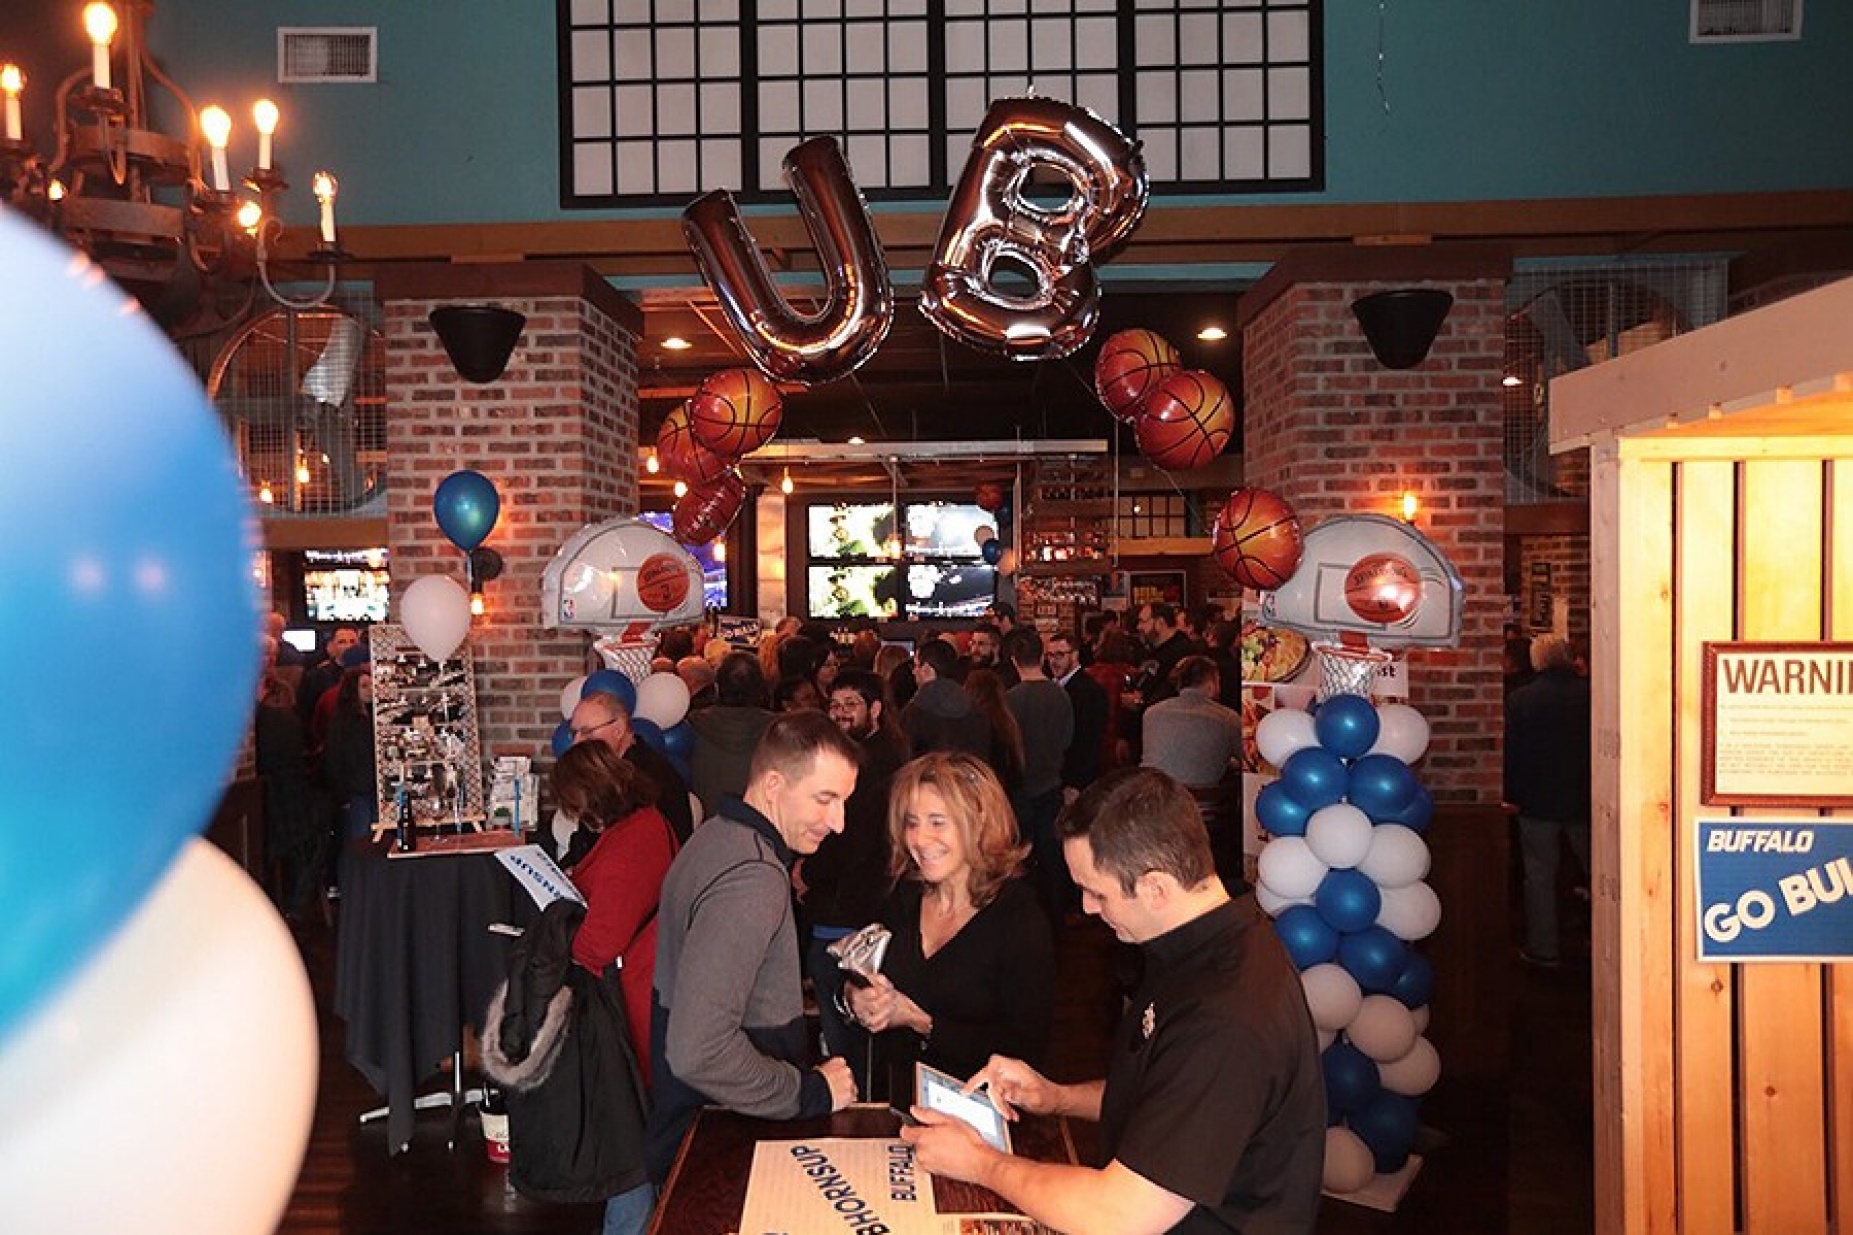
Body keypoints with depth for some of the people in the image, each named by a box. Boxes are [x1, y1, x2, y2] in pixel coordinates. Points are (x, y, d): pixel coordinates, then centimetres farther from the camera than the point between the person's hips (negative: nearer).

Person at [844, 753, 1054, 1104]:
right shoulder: (904, 897, 8)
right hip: (891, 1097, 4)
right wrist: (854, 999, -4)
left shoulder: (1021, 918, -7)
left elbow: (1025, 1051, -12)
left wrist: (919, 1021, -12)